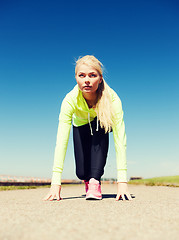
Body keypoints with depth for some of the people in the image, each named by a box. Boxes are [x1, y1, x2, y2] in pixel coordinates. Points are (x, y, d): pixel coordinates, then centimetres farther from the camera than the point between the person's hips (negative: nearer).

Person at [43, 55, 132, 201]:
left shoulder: (112, 98, -38)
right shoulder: (70, 100, -35)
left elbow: (120, 138, -41)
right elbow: (61, 140, -39)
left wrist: (122, 181, -47)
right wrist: (56, 183, -44)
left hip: (105, 123, 0)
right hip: (81, 126, 1)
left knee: (100, 127, -37)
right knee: (82, 173, -11)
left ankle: (95, 180, -24)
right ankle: (88, 179, 28)